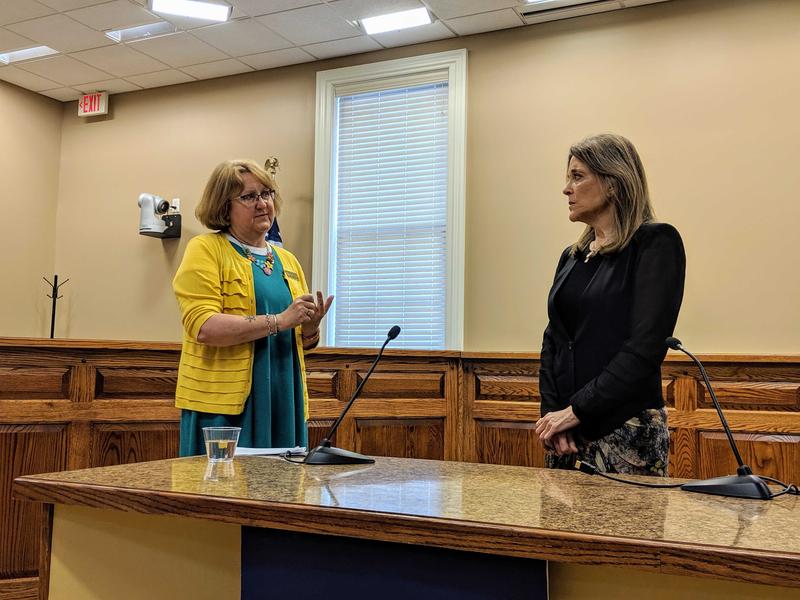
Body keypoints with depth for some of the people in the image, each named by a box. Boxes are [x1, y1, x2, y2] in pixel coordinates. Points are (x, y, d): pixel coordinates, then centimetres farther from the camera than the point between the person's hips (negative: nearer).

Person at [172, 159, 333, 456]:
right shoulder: (205, 250, -2)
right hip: (223, 403, -5)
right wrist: (278, 321, -18)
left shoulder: (288, 260, 17)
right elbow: (202, 327, -16)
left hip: (284, 405, 6)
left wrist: (310, 328, -1)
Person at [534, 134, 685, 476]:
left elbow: (644, 348, -16)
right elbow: (552, 342, 10)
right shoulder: (572, 256, 13)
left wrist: (576, 410, -16)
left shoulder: (656, 243, -7)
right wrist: (552, 413, -4)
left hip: (627, 431, -6)